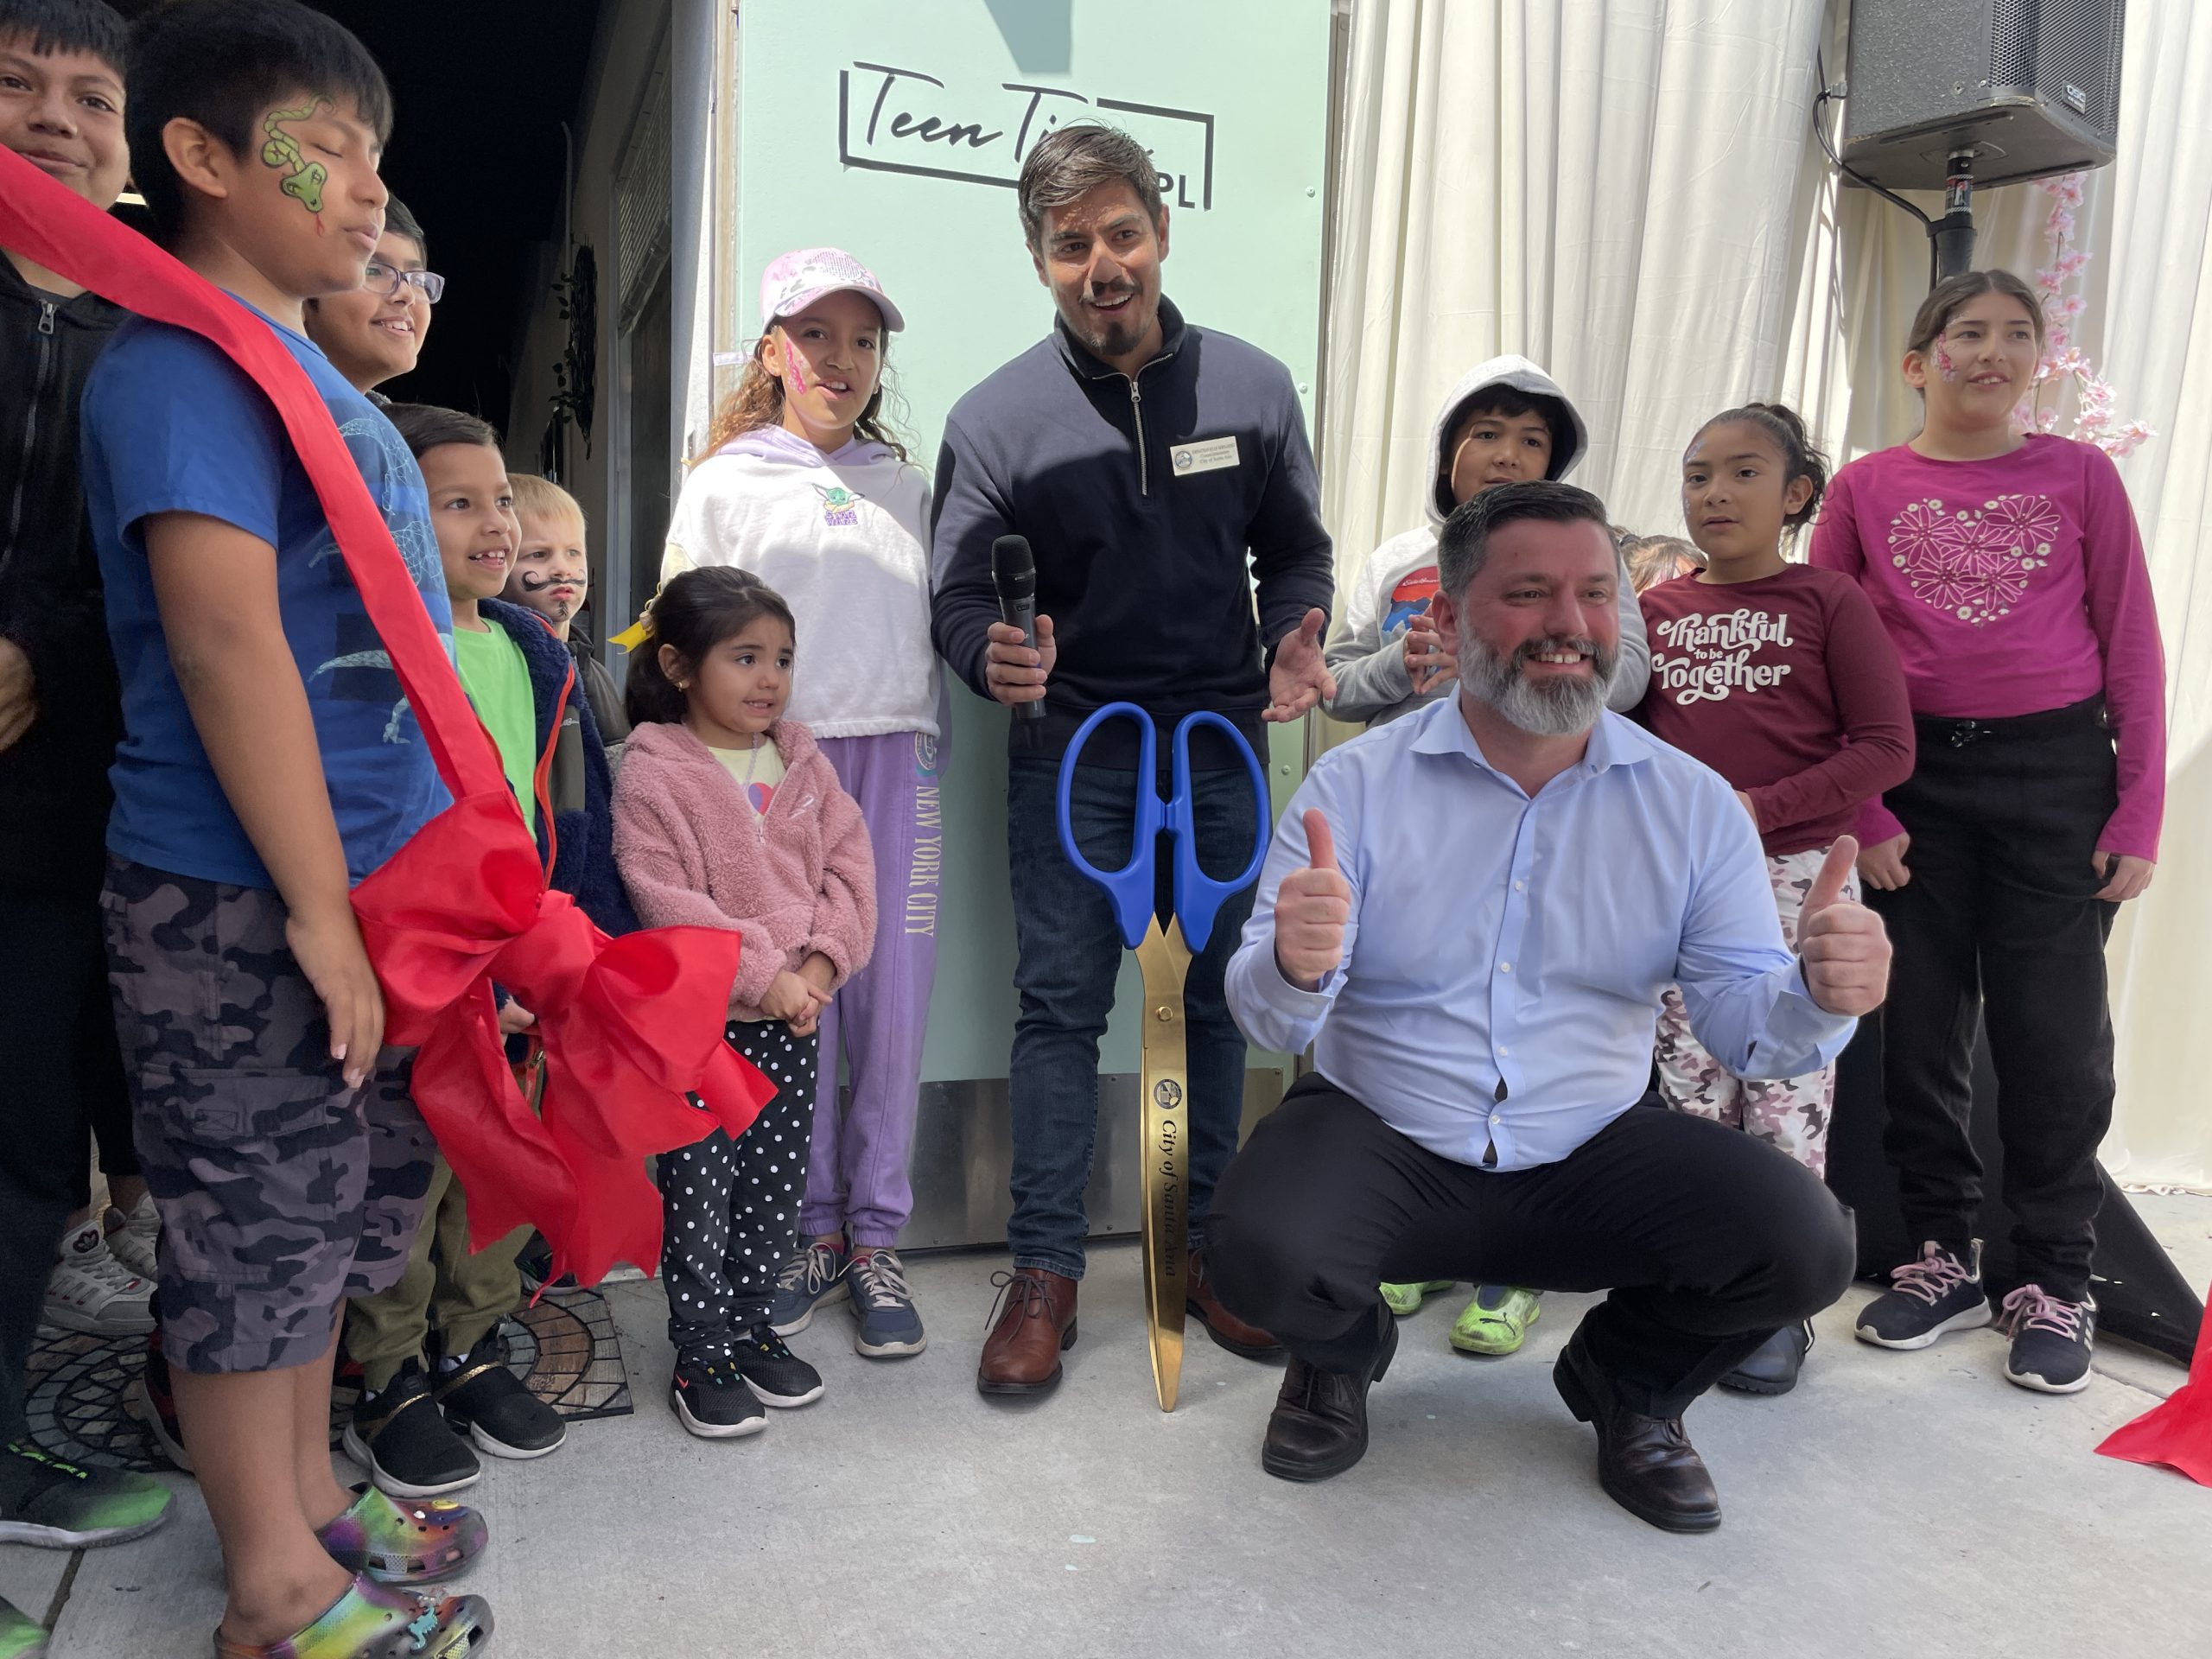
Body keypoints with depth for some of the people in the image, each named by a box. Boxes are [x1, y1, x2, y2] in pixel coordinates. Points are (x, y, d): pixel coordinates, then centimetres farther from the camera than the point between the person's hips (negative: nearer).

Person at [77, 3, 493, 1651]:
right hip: (245, 905, -9)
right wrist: (317, 908, -21)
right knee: (258, 1225, 3)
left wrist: (427, 879, 20)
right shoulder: (185, 364, -12)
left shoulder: (306, 368, 16)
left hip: (361, 884, 9)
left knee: (336, 1201, 19)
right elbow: (227, 642, -22)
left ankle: (308, 1494, 37)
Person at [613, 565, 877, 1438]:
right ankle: (701, 1358, 19)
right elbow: (668, 902, -16)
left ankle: (750, 1328, 32)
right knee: (699, 1195, 4)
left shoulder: (803, 761, 7)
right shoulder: (651, 775, -10)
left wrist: (824, 958, -11)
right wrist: (764, 977, -19)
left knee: (775, 1188, 14)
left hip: (792, 1015, 5)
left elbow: (849, 862, 4)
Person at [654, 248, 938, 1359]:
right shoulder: (724, 483, 9)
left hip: (894, 766, 2)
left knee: (893, 1005, 0)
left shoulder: (906, 487, 17)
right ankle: (813, 1231, 17)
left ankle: (875, 1237, 13)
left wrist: (924, 758, 9)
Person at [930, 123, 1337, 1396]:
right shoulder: (997, 418, -4)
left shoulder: (1252, 387, 1)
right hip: (1073, 750, -2)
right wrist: (995, 656, -25)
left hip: (1222, 742, 2)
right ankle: (1046, 1269, 13)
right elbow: (962, 595, -1)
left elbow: (1298, 552, 10)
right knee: (1062, 1005, 0)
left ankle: (1207, 1244, 25)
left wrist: (1294, 645, -10)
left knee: (1220, 998, 9)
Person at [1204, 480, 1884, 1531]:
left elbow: (1741, 1023, -3)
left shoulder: (1693, 805, 0)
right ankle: (1344, 1350, 12)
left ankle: (1626, 1382, 15)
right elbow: (1269, 1021, -12)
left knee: (1804, 1244, -21)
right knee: (1262, 1255, -30)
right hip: (1378, 1140, -2)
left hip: (1592, 1158, 2)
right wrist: (1294, 968, -36)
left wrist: (1818, 997, -27)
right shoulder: (1355, 785, -7)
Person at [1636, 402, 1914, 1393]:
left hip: (1795, 875, -4)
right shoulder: (1656, 610, 10)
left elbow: (1886, 749, -7)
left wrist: (1760, 809, -16)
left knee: (1787, 1091, 0)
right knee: (1691, 1087, 10)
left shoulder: (1828, 603, -1)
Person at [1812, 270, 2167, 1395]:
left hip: (2057, 772, 0)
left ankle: (2054, 1284, 17)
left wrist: (2139, 815, -4)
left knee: (2053, 1033, 2)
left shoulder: (2079, 475, 3)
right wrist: (1856, 812, -6)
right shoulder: (1865, 488, 3)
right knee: (1919, 1028, 7)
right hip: (1915, 780, 1)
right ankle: (1944, 1258, 23)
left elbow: (2131, 648, 3)